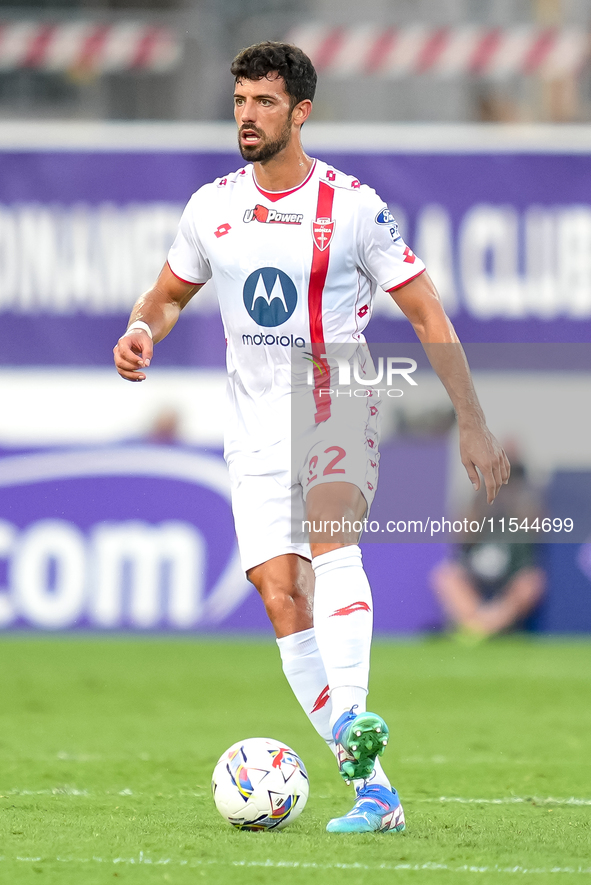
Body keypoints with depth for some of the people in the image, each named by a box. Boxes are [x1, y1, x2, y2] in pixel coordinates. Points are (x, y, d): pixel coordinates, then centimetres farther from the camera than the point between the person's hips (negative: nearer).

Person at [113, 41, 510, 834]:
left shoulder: (352, 205, -6)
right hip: (256, 432, 4)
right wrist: (142, 332, -2)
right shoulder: (212, 206, 5)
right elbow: (171, 292, 22)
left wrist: (472, 425, -6)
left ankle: (354, 719, -49)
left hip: (338, 413, -4)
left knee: (330, 533, -33)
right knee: (282, 599, -8)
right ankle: (373, 790, -6)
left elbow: (427, 316, -3)